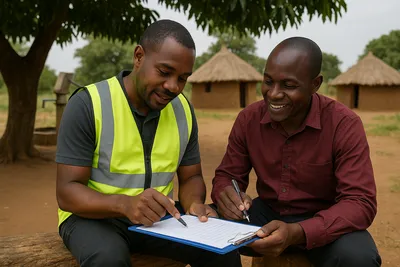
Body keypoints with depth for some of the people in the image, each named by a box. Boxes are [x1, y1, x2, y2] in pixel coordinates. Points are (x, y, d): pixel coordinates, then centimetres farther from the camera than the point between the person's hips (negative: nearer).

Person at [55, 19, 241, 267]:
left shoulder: (183, 109, 0)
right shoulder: (88, 104, -16)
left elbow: (191, 177, 8)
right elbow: (67, 192, -18)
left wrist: (195, 204, -16)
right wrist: (125, 204, -37)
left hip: (159, 216, 4)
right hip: (95, 216, -3)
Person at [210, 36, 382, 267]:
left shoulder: (344, 125, -20)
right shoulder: (249, 119, -9)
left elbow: (361, 202, -24)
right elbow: (227, 175, -1)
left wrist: (297, 232, -41)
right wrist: (225, 195, -28)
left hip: (324, 221, -2)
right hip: (267, 213, 2)